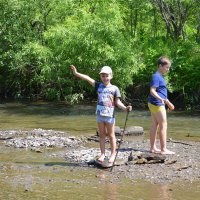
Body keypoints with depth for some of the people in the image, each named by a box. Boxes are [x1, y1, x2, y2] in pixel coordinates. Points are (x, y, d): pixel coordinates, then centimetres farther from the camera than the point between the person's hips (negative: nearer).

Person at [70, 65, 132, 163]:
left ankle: (113, 154, 12)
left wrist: (125, 108, -20)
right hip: (100, 114, 3)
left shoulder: (114, 89, -2)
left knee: (111, 135, 5)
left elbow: (118, 102, -3)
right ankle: (102, 154, 15)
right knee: (102, 135, 9)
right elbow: (88, 78, 0)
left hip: (109, 115, -3)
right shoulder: (99, 86, 6)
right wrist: (76, 73, -6)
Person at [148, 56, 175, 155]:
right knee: (163, 126, -7)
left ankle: (153, 147, 17)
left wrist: (168, 102, 31)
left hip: (153, 105, 10)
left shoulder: (160, 77, 16)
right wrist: (161, 99, -37)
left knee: (154, 126, 12)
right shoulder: (156, 76, -15)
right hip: (157, 104, -10)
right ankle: (163, 149, -5)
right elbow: (152, 91, -23)